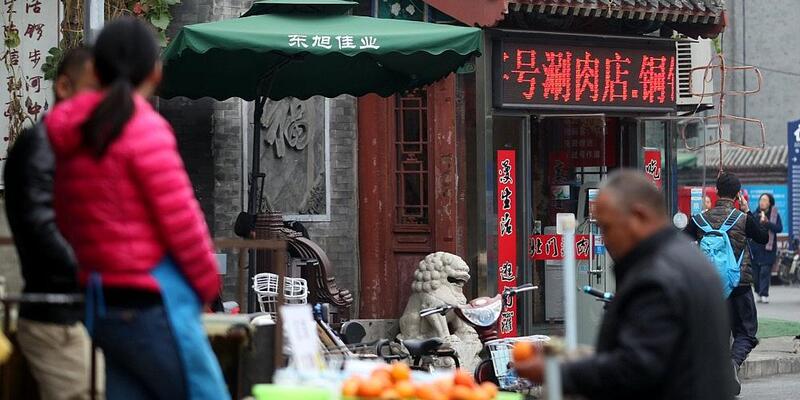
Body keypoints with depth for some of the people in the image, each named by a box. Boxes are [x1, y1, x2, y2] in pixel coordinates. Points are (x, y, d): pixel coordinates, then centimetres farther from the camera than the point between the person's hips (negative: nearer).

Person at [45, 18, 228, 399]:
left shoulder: (73, 138, 10)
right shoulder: (145, 128, -13)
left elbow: (68, 223, 16)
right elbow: (181, 221, -13)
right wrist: (208, 283, 1)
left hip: (103, 307, 8)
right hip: (153, 306, -8)